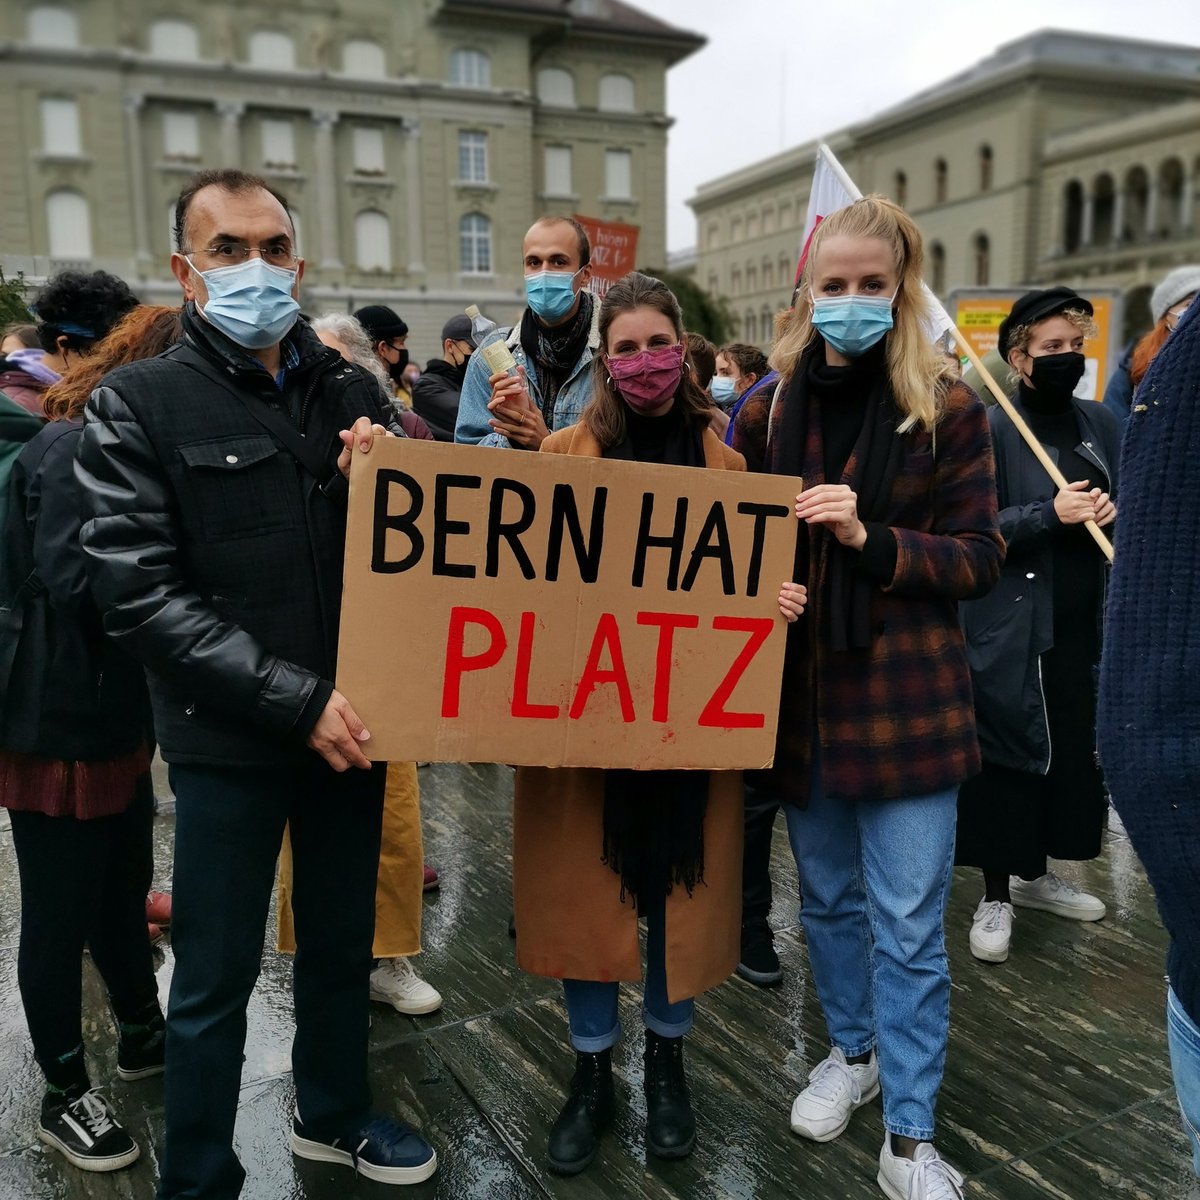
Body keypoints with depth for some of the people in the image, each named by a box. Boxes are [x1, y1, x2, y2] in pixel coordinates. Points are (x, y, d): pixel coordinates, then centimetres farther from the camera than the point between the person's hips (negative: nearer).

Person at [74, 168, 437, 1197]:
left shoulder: (351, 394, 5)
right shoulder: (139, 405, -6)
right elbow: (142, 595, -14)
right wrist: (296, 699, -19)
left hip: (351, 722, 4)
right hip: (228, 740, -4)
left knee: (343, 941, 20)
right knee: (217, 977, 10)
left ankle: (334, 1115, 44)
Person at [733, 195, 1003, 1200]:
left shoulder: (947, 410, -5)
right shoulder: (769, 407, 3)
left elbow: (979, 560, -5)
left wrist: (872, 541, -20)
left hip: (906, 699, -3)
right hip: (801, 694, 3)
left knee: (908, 924, 3)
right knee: (827, 897, 18)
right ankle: (853, 1051, 42)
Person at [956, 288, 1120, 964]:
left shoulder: (1102, 424, 10)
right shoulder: (991, 431, -7)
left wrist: (1116, 510, -5)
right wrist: (1050, 513, -23)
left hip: (1087, 625, 6)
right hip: (1013, 630, -6)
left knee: (1075, 749, 13)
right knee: (1008, 756, 1)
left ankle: (1035, 873, 32)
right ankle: (996, 895, 15)